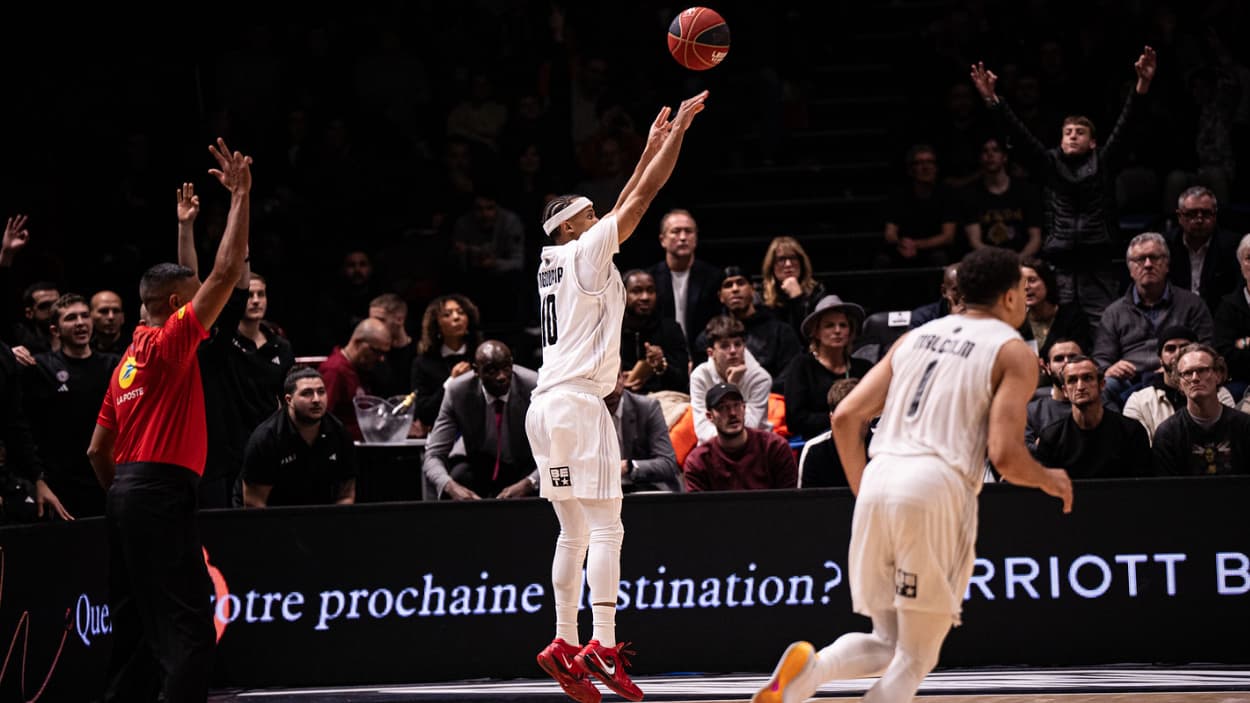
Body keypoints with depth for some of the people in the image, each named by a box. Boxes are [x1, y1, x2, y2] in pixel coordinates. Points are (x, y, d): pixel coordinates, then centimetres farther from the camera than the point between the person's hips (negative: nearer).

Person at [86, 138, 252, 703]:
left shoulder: (127, 362, 19)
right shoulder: (171, 339, -5)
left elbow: (97, 451, 20)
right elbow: (226, 272, -12)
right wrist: (241, 194, -7)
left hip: (126, 493, 9)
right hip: (161, 492, -9)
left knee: (136, 629, 11)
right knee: (190, 629, -12)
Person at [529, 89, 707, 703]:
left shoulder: (554, 261, 18)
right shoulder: (586, 251, -3)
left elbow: (626, 204, 29)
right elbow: (644, 196, -2)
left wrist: (652, 145, 33)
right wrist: (680, 129, 5)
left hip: (547, 406, 9)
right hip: (578, 401, -9)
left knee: (574, 532, 11)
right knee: (606, 529, -11)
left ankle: (565, 645, 6)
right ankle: (603, 647, -18)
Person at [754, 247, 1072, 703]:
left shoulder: (916, 337, 22)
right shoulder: (1014, 353, 6)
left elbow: (846, 417, 13)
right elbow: (1005, 456, -6)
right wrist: (1048, 480, 15)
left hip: (878, 480, 5)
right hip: (938, 485, -5)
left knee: (887, 643, 17)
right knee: (916, 658, 4)